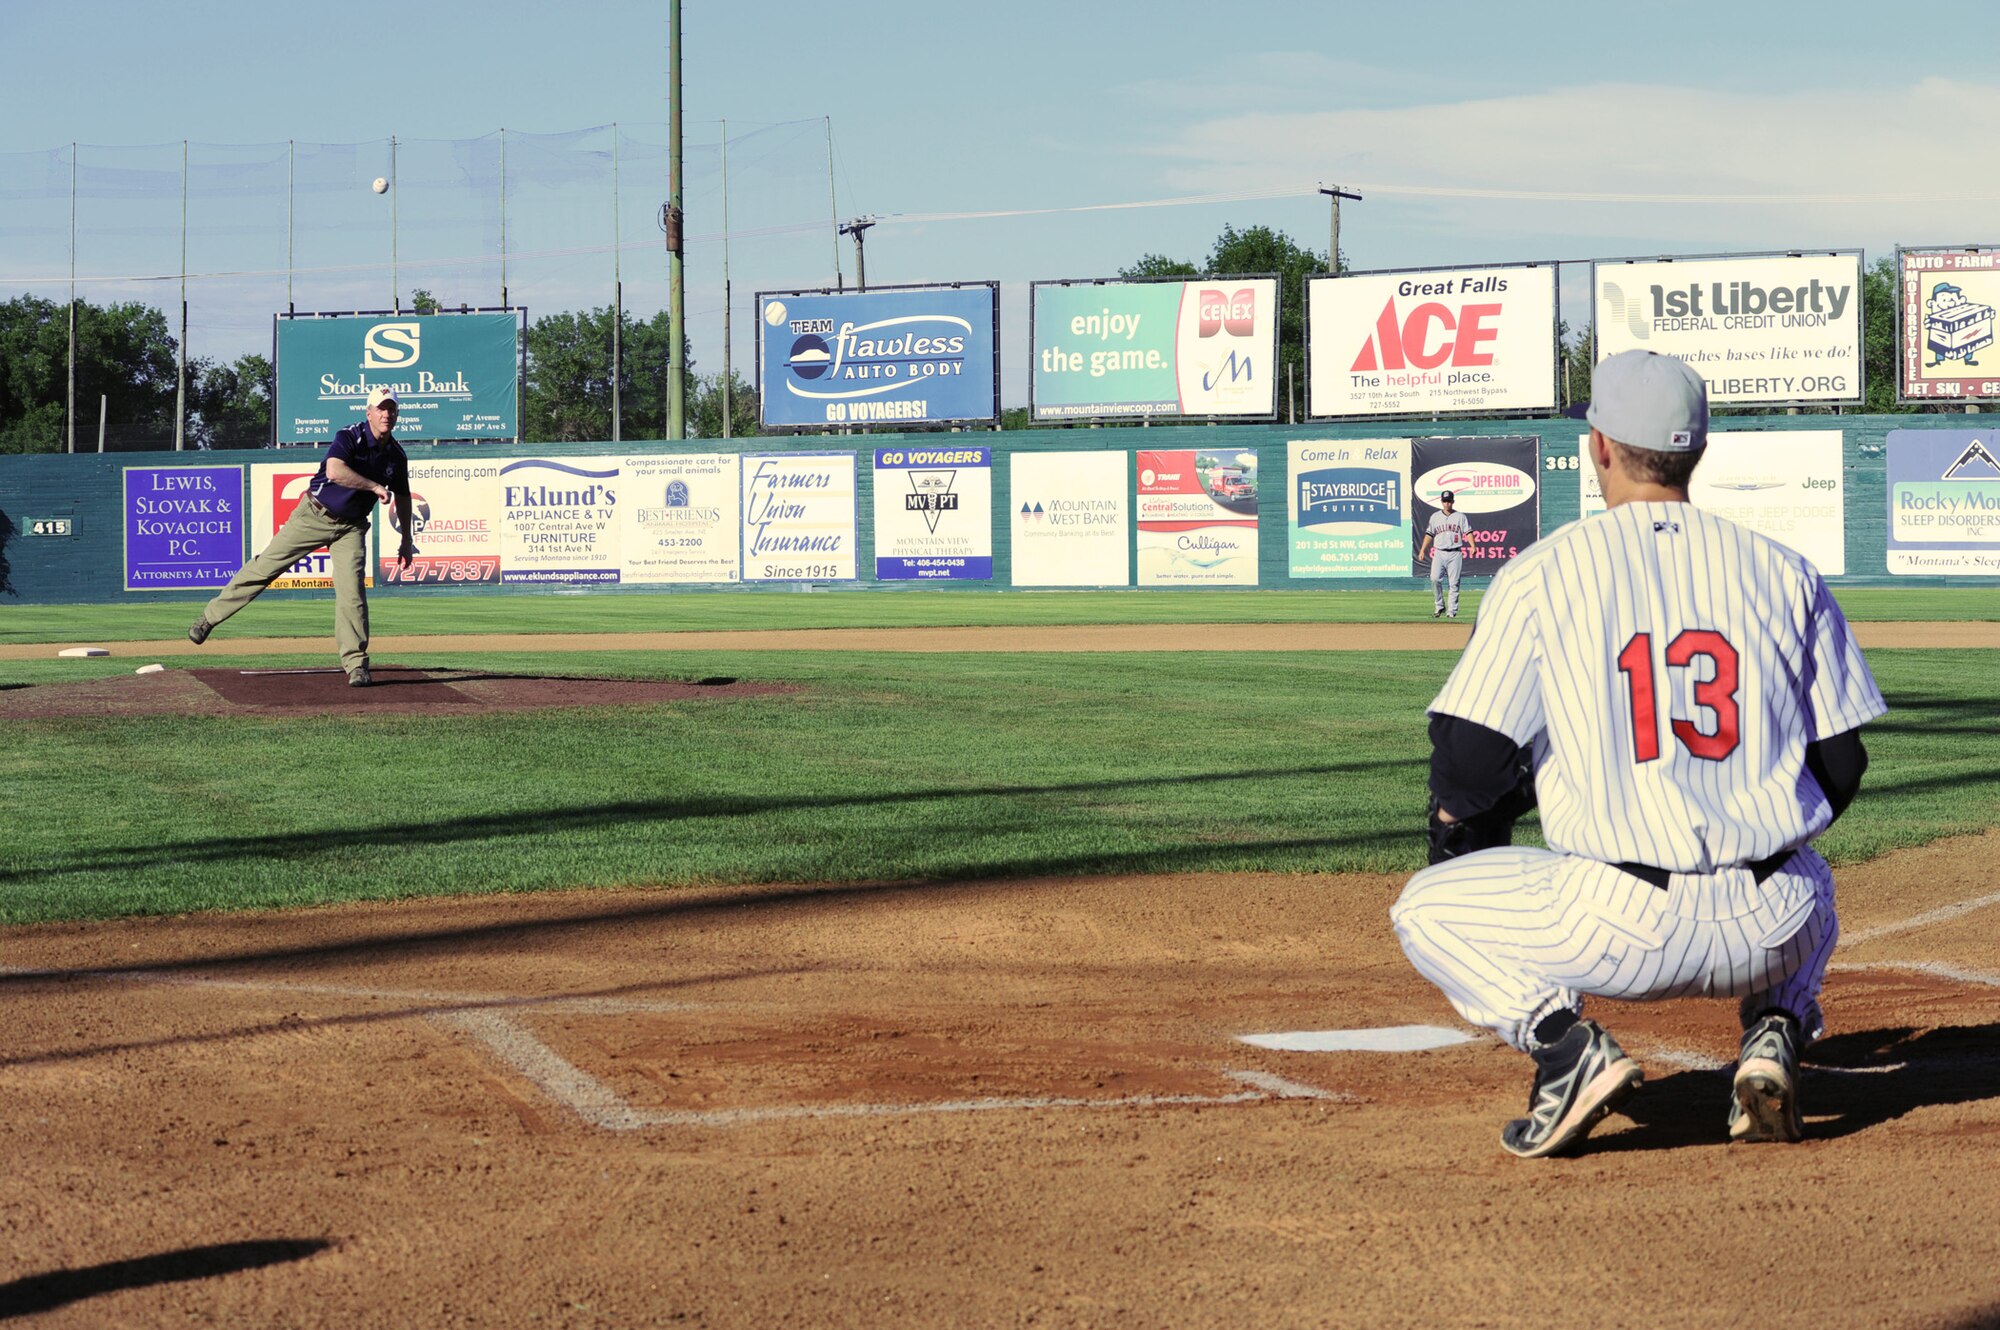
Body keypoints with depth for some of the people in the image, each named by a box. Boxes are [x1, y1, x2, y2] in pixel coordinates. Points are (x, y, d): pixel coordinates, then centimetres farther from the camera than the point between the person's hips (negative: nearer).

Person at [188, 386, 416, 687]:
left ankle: (356, 665, -4)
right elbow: (334, 471, -36)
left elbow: (402, 498, 17)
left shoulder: (396, 455, 1)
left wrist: (406, 540, 16)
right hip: (314, 515, -3)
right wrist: (375, 487, -33)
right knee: (266, 565, 2)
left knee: (352, 592, -11)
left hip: (350, 527, 3)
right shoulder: (350, 437, -17)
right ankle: (211, 616, 15)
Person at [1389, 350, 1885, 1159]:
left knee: (1426, 910, 19)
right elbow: (1840, 765, 12)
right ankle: (1776, 1030, 10)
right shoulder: (1784, 573, 10)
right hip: (1771, 931, 4)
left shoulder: (1541, 575, 1)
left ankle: (1564, 1042, -6)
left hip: (1619, 925, -3)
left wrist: (1456, 866, 20)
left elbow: (1471, 758, 0)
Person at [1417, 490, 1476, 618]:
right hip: (1440, 553, 1)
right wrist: (1423, 550, 6)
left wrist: (1472, 546, -15)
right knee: (1435, 579, -15)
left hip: (1455, 553, -1)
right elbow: (1429, 534, 15)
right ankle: (1439, 606, -1)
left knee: (1454, 583, -4)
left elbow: (1468, 532, 0)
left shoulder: (1460, 517, 7)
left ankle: (1452, 611, 0)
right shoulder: (1435, 517, 13)